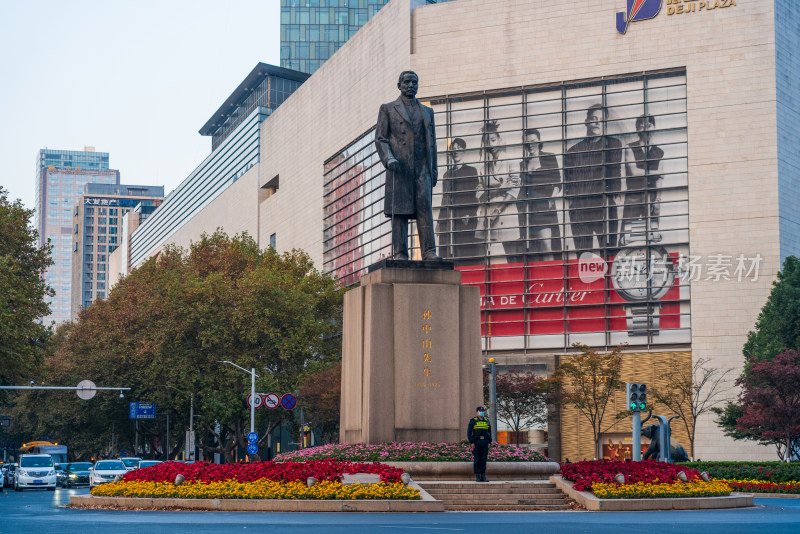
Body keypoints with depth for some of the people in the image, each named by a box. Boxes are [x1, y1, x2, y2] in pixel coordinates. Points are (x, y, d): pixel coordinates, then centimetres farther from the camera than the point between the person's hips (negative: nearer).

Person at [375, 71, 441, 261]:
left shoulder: (427, 111, 21)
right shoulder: (387, 109, 12)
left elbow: (432, 142, 20)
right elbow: (380, 139, 4)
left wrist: (434, 170, 11)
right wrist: (389, 158, -14)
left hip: (422, 167, 2)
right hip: (398, 167, -2)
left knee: (425, 206, -9)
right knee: (399, 209, -6)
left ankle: (429, 252, -15)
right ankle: (400, 253, -7)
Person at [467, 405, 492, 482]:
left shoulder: (487, 421, 13)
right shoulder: (472, 421, 1)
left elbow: (489, 432, 15)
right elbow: (469, 432, -2)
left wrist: (489, 443, 5)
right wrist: (472, 443, -10)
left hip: (485, 442, 3)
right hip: (476, 442, -3)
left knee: (483, 460, 1)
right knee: (477, 459, -3)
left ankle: (483, 476, 3)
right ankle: (477, 476, 0)